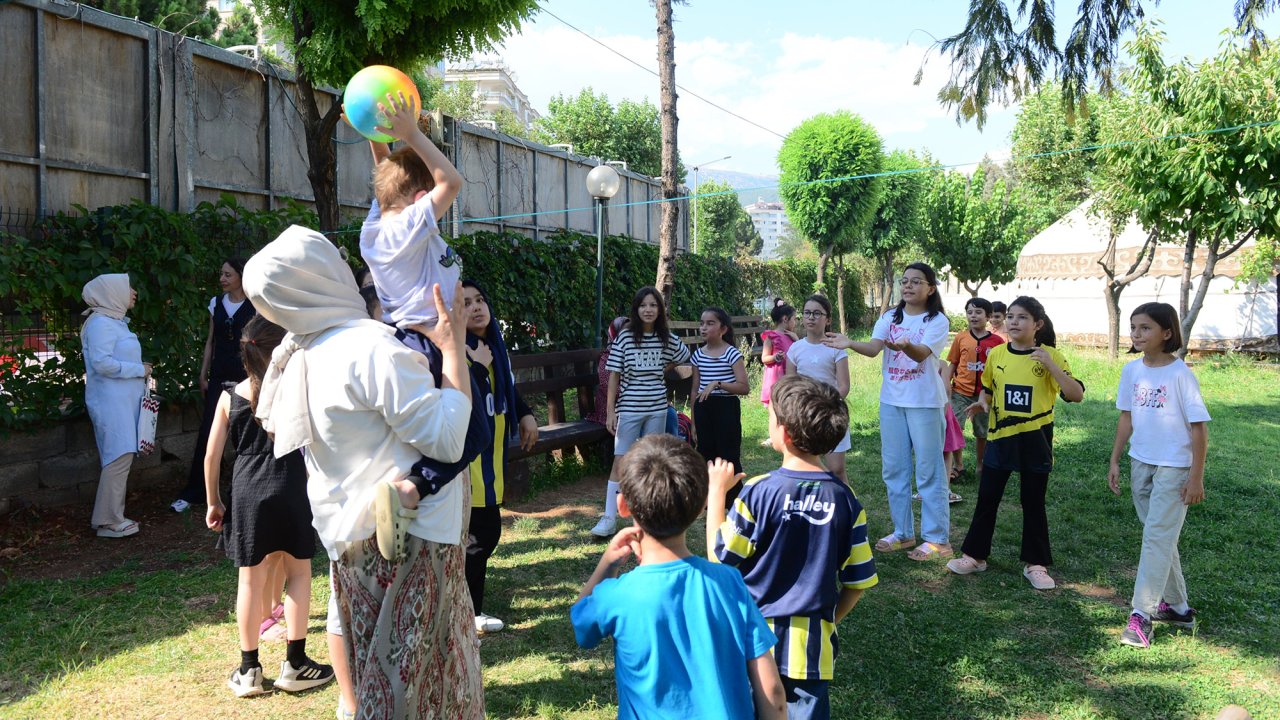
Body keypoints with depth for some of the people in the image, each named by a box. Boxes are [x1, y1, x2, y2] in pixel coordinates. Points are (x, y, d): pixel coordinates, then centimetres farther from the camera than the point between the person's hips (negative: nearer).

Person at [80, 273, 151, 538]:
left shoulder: (115, 321, 17)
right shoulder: (100, 322, -13)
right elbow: (101, 363, -21)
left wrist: (143, 375, 6)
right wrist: (139, 370, -13)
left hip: (123, 399, 10)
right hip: (110, 400, -10)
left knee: (121, 458, 10)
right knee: (119, 457, -11)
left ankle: (111, 516, 16)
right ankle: (108, 521, -4)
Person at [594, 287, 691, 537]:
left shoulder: (667, 339, 1)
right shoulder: (625, 337, -7)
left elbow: (683, 357, 22)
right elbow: (614, 375, -6)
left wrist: (661, 372, 11)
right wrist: (610, 411, -9)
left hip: (657, 408, 3)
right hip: (629, 408, -3)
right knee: (621, 462, -4)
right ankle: (609, 518, -1)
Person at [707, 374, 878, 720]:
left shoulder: (759, 492, -16)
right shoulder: (844, 499, -6)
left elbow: (719, 556, -5)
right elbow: (858, 582, 1)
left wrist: (716, 491, 3)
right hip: (813, 645, 2)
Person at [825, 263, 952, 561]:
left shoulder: (937, 321, -7)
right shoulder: (889, 317, 6)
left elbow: (921, 354, -24)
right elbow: (873, 348, -10)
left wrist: (905, 346, -46)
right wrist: (850, 344, -30)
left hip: (924, 402, -5)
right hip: (891, 401, 5)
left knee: (929, 471, 0)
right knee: (893, 469, 11)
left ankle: (937, 539, 9)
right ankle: (903, 532, 25)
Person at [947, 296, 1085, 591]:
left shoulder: (1050, 356, -9)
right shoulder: (996, 353, 1)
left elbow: (1076, 395, -17)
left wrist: (1050, 365, -26)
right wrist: (982, 403, -6)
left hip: (1034, 440, -3)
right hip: (1000, 437, 3)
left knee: (1033, 503, 7)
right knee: (987, 498, 8)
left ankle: (1036, 564, 19)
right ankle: (975, 555, 21)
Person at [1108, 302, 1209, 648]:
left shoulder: (1180, 374, -15)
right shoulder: (1132, 371, 2)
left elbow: (1199, 427, -12)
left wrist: (1196, 477, -12)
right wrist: (1115, 461, 10)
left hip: (1173, 467, -6)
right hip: (1141, 463, 6)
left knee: (1157, 537, -8)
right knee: (1160, 536, 16)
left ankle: (1141, 615, -6)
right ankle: (1176, 606, 29)